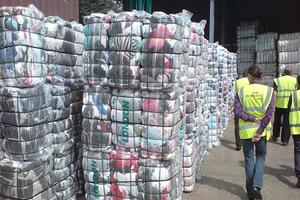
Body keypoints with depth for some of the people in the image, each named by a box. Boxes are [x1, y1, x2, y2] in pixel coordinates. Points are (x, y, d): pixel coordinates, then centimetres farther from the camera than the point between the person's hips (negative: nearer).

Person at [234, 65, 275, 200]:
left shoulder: (242, 91, -5)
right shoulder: (269, 90, -5)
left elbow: (237, 111, -14)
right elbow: (269, 114, -11)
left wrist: (251, 118, -12)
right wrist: (259, 131, -12)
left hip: (246, 130, 0)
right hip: (262, 130, 0)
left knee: (249, 159, 13)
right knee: (260, 157, 19)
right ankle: (257, 186, 3)